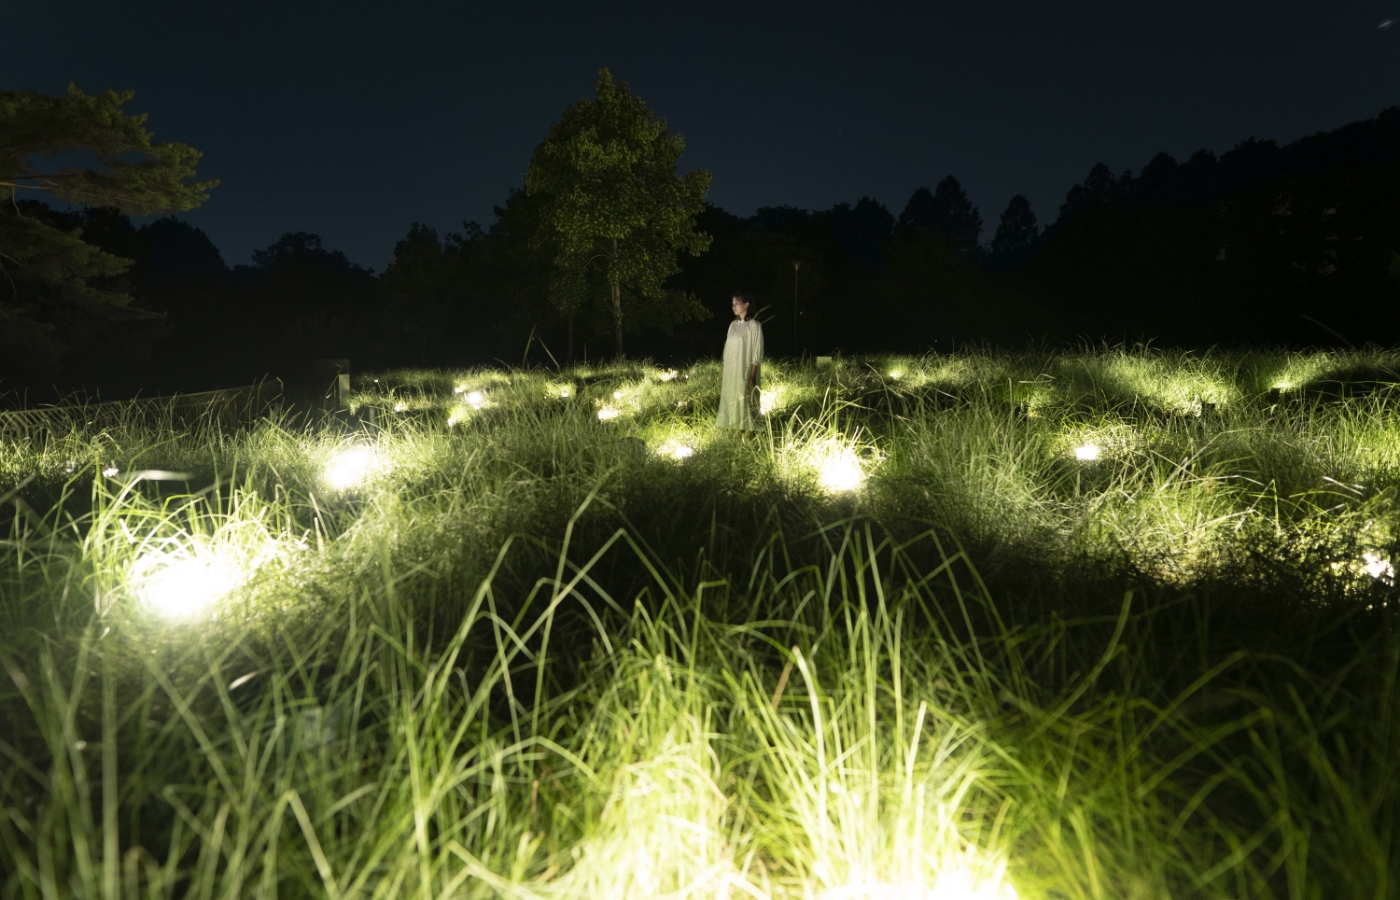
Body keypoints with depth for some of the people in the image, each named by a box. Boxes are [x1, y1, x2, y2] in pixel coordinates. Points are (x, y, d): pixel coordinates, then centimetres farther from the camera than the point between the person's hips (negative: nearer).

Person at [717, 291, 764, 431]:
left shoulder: (754, 325, -7)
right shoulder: (733, 325, 12)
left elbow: (757, 353, -10)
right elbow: (728, 349, 14)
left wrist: (753, 376, -16)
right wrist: (724, 372, 11)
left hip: (745, 373, -6)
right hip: (731, 372, 6)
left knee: (746, 403, -5)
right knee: (732, 402, 6)